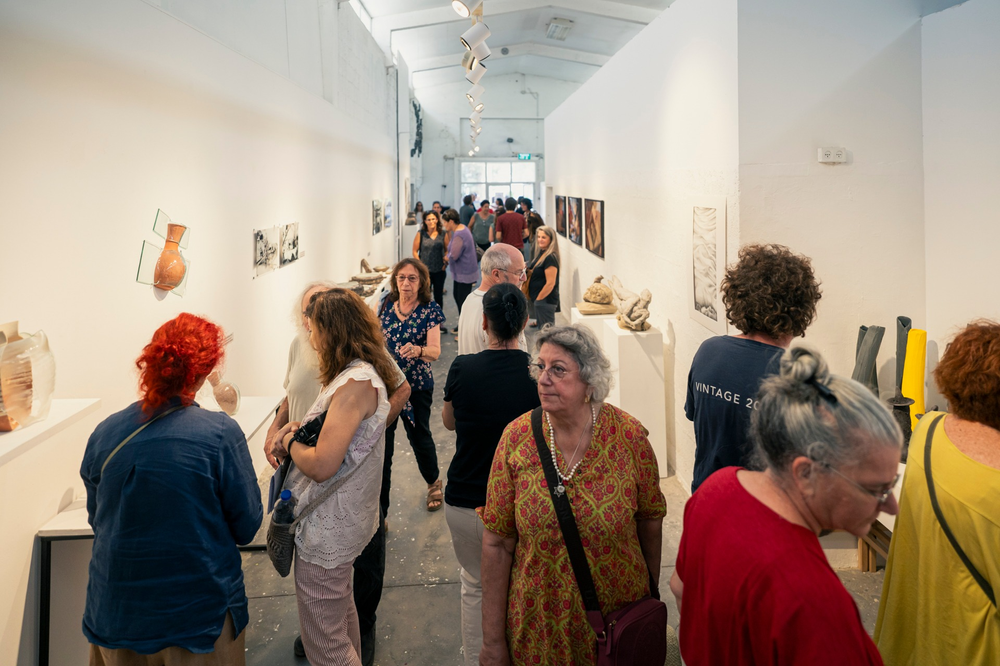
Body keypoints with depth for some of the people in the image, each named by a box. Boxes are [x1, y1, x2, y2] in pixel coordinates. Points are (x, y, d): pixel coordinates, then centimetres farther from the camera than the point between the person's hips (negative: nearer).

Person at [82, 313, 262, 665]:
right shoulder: (221, 434, -20)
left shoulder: (104, 433, -9)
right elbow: (246, 528, -11)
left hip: (115, 613, 3)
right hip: (198, 611, -3)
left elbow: (96, 519, 7)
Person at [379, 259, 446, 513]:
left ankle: (434, 482, 44)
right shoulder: (386, 306, 2)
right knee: (382, 442, 1)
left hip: (417, 386, -2)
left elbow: (435, 350, -19)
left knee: (419, 436, 13)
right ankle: (380, 509, 11)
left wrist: (418, 351, -40)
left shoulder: (430, 310, -9)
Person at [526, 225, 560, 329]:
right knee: (541, 328, 18)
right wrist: (527, 270, 4)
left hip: (545, 300, -10)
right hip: (538, 299, 10)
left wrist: (538, 299, -16)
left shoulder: (550, 258, -20)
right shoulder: (541, 254, 10)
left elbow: (550, 283, -22)